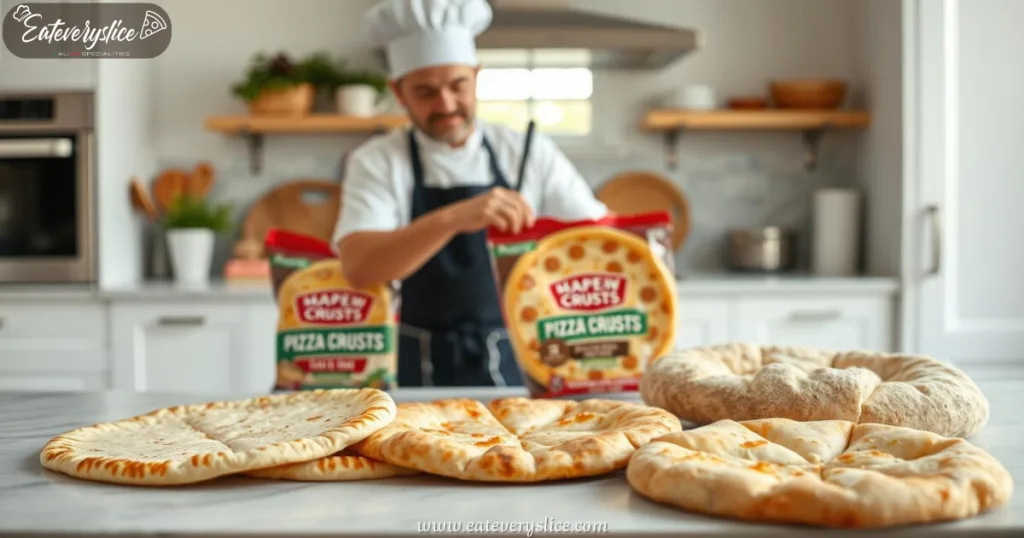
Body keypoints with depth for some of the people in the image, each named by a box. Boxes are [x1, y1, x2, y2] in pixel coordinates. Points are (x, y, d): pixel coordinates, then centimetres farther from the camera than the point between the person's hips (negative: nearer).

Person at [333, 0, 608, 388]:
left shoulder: (531, 155, 6)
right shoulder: (377, 162, 0)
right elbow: (357, 267, -16)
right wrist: (452, 218, -30)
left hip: (517, 368, 1)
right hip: (418, 372, -1)